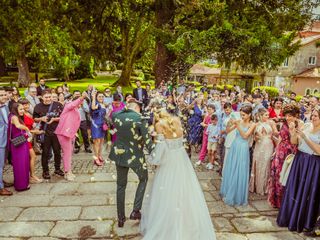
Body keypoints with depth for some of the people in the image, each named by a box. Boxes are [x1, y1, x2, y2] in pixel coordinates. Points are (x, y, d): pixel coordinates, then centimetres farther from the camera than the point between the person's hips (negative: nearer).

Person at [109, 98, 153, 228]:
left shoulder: (116, 115, -6)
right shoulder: (140, 119, -18)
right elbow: (147, 140, -18)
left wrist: (125, 109, 11)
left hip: (119, 154, 4)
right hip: (135, 156, -4)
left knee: (121, 185, 20)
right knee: (143, 179, 24)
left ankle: (120, 218, 29)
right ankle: (135, 211, 20)